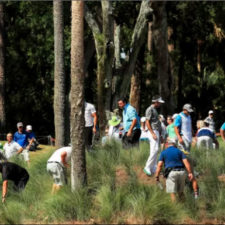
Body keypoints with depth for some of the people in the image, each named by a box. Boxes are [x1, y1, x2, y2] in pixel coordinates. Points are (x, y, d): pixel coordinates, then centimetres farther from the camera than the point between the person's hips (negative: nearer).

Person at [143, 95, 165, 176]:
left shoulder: (154, 110, 20)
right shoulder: (150, 109, -9)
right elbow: (147, 122, -15)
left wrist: (159, 133, 21)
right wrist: (153, 133, -22)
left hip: (157, 132, 10)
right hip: (153, 131, -10)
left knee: (155, 151, 8)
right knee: (154, 150, -17)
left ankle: (154, 169, 9)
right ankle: (147, 167, -17)